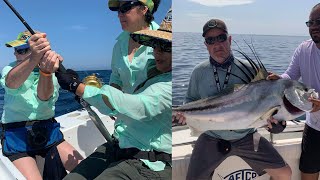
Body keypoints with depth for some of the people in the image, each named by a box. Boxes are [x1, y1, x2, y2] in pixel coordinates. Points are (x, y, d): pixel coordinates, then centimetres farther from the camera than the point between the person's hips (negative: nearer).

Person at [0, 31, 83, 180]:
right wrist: (33, 59, -49)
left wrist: (46, 72, -47)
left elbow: (44, 97, -24)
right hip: (16, 135, -1)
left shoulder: (52, 75, -1)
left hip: (48, 131, 1)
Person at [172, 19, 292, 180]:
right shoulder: (199, 72, -4)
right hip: (211, 140, 0)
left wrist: (270, 117, -17)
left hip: (247, 138, 1)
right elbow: (191, 100, 8)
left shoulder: (248, 69, -6)